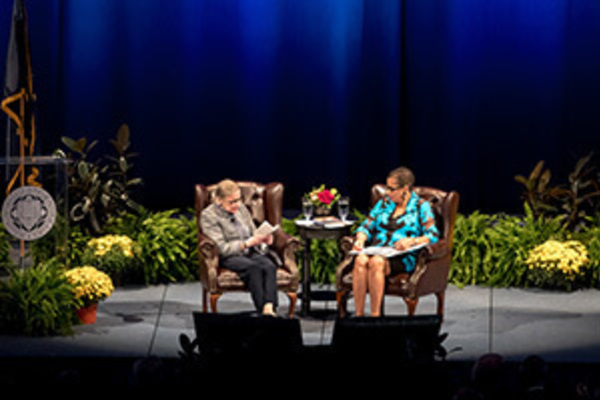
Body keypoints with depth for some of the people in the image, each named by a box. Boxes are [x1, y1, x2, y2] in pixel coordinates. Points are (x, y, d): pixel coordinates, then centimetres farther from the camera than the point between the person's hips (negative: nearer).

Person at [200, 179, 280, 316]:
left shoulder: (241, 209, 14)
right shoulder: (208, 216, -4)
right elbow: (221, 249, -11)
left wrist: (263, 239, -4)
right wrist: (247, 243, -20)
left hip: (250, 253, 5)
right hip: (228, 258, -5)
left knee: (269, 266, -30)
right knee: (253, 268, -37)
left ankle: (269, 309, -48)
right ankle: (262, 311, -43)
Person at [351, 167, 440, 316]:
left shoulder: (421, 206, 6)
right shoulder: (384, 202, 20)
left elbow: (433, 236, -4)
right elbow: (367, 226, 19)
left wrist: (412, 241, -22)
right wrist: (360, 239, -4)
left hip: (403, 258, -4)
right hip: (377, 251, 4)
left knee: (377, 262, -37)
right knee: (361, 260, -32)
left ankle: (375, 315, -36)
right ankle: (359, 315, -35)